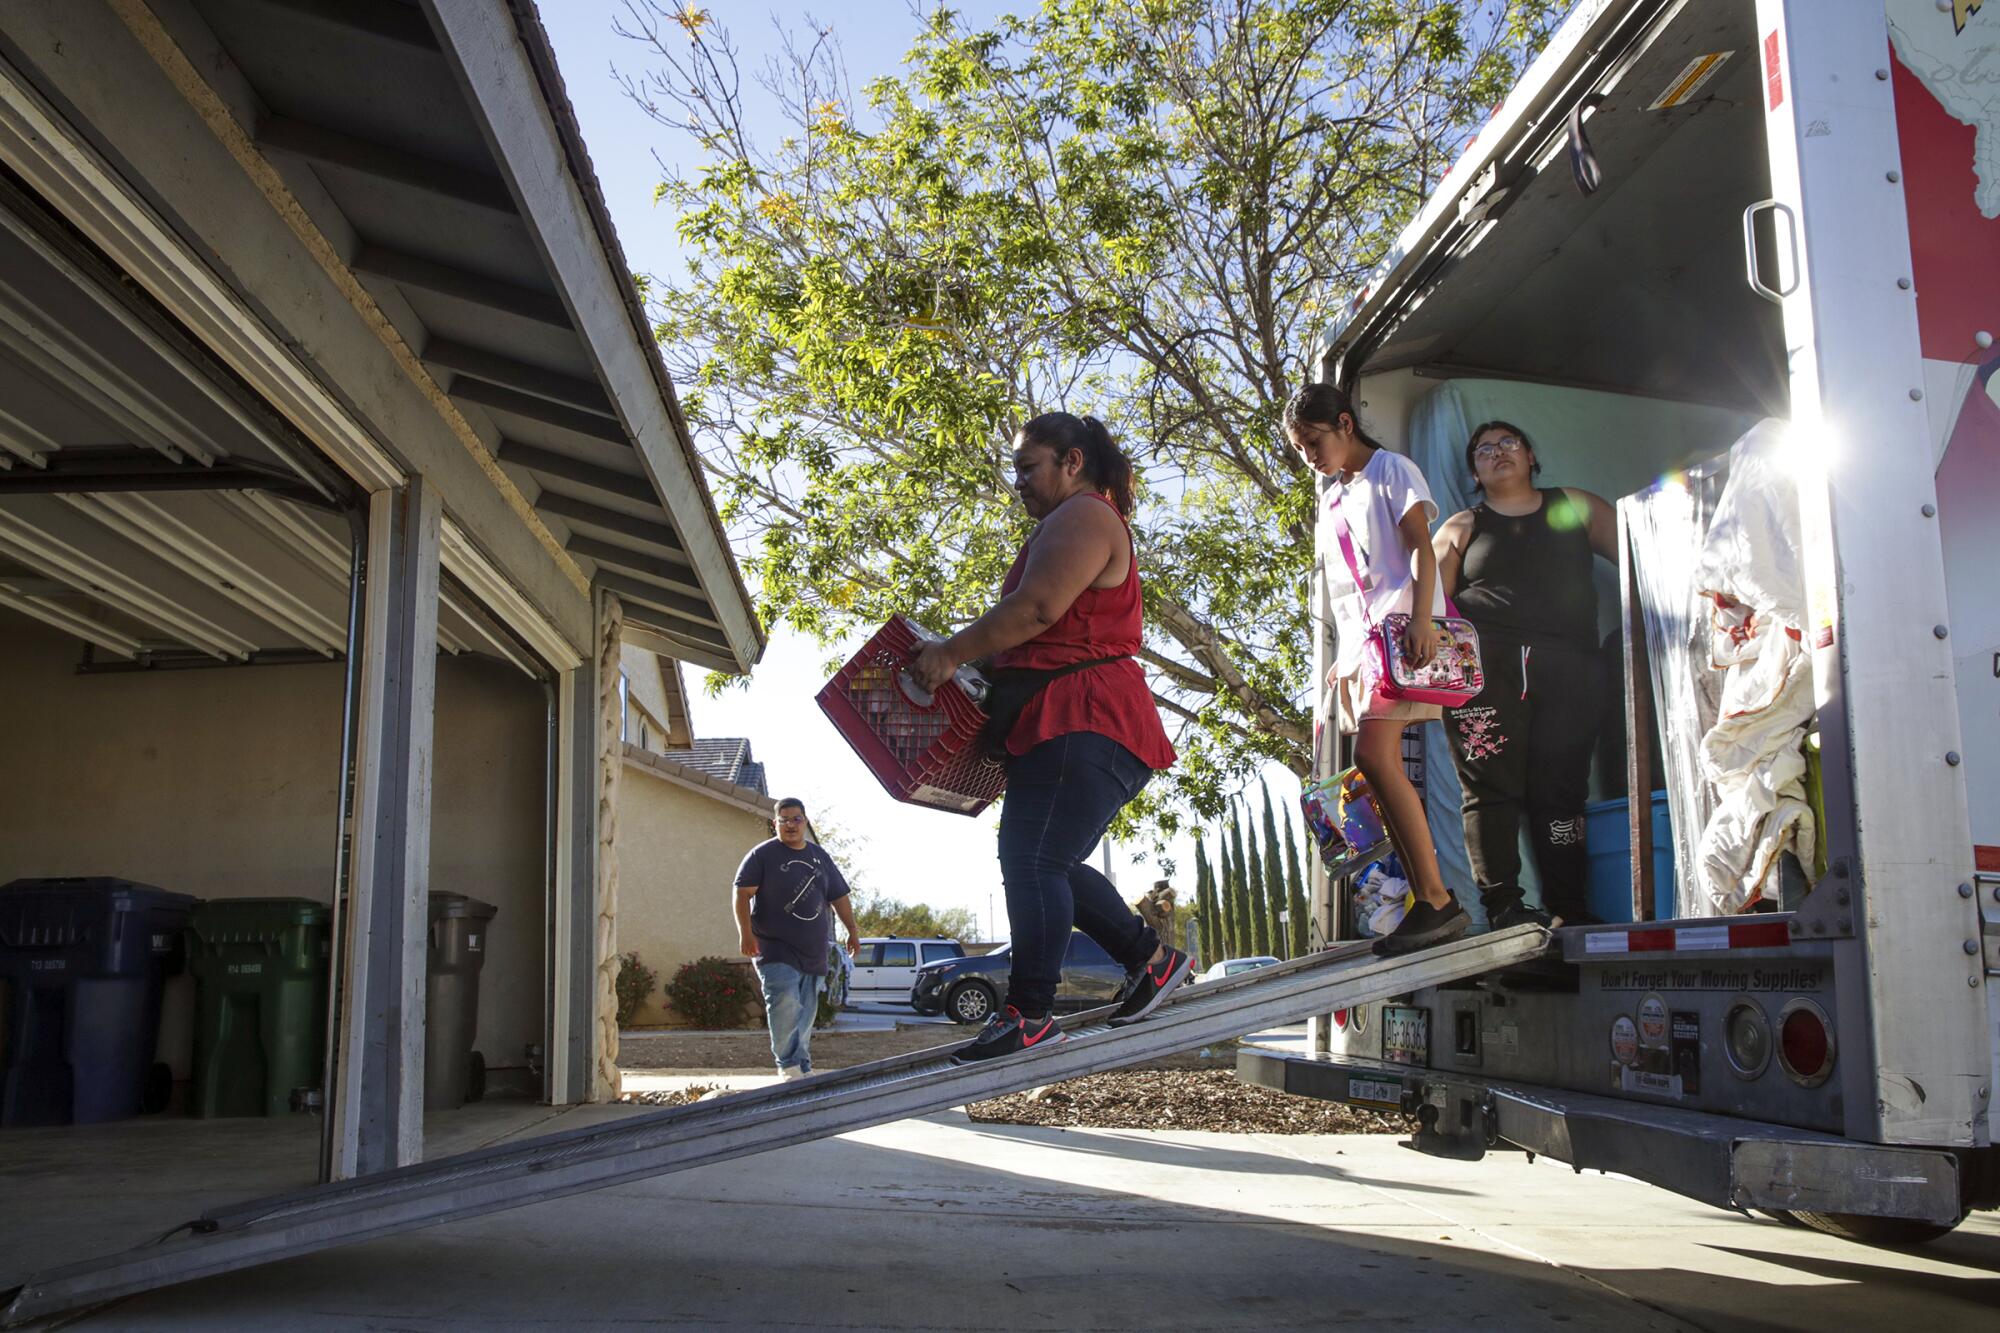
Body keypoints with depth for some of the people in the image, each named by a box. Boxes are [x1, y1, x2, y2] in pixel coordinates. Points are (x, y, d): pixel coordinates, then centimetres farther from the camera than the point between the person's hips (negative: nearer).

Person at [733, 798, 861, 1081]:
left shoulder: (820, 856, 16)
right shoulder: (763, 854, 0)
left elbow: (839, 897, 21)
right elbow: (743, 893, -7)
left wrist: (852, 929, 14)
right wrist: (746, 932, -17)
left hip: (814, 951, 5)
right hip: (775, 948, -5)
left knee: (806, 1011, 7)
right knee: (785, 1002, -22)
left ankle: (802, 1069, 14)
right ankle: (789, 1065, -17)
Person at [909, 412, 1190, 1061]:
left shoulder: (1082, 517, -6)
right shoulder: (1069, 526, 28)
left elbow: (1036, 609, -20)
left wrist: (951, 652, -14)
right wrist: (969, 658, 18)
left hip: (1082, 726, -11)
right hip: (1066, 724, 11)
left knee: (1032, 862, -15)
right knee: (1048, 866, 13)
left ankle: (1029, 1012, -14)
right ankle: (1152, 957, 19)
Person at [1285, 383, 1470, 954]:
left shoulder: (1391, 469, 3)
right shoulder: (1330, 501, 24)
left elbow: (1420, 547, -9)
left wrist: (1421, 619, -22)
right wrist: (1342, 656, 19)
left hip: (1400, 627, -8)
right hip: (1357, 641, 8)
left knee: (1373, 754, -22)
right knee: (1382, 768, 0)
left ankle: (1437, 899, -20)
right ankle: (1431, 905, 2)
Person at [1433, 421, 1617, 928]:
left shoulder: (1574, 507, 21)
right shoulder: (1462, 527, 18)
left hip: (1566, 667, 1)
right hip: (1484, 666, -1)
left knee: (1559, 790, -4)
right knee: (1491, 785, -9)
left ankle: (1568, 909, -2)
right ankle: (1502, 905, -9)